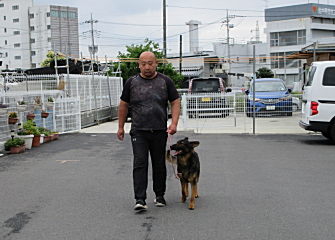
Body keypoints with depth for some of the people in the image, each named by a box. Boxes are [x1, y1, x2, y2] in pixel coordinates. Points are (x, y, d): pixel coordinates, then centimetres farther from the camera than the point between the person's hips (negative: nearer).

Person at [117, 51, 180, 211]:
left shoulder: (165, 81, 4)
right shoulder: (132, 82, 4)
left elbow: (175, 103, 3)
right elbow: (123, 105, 11)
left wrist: (174, 123, -9)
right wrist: (121, 127, 10)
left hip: (160, 132, 1)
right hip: (138, 132, -1)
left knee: (159, 165, 9)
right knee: (140, 164, -9)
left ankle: (160, 196, 23)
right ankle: (140, 200, -11)